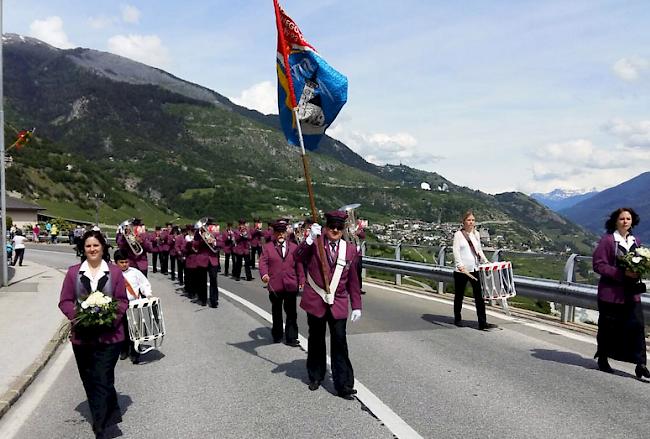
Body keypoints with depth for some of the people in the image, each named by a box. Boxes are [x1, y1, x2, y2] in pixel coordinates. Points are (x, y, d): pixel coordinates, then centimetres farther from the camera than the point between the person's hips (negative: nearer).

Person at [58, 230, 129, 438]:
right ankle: (108, 415, 32)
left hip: (109, 335, -3)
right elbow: (65, 301, 5)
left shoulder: (114, 272, 0)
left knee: (102, 380, -6)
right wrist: (77, 316, -12)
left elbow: (122, 300, 2)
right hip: (82, 335, 3)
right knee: (89, 381, 13)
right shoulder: (73, 272, 5)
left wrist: (112, 317, -14)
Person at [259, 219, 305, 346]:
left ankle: (291, 338, 9)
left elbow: (299, 265, 9)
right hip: (275, 286, 0)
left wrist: (301, 281, 5)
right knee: (276, 312, 14)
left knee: (291, 313, 1)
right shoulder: (267, 247, 5)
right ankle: (277, 335, 28)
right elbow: (263, 262, -7)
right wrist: (264, 274, -25)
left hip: (291, 286, 1)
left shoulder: (294, 247, 9)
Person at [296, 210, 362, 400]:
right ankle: (315, 377, 32)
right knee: (316, 340, 14)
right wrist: (309, 239, -32)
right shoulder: (315, 243, -2)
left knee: (339, 342, -5)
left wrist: (356, 306, 7)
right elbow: (298, 256, -19)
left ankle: (344, 385, 5)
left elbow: (353, 281, 8)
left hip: (338, 304, 1)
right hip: (315, 301, 0)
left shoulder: (350, 250, 4)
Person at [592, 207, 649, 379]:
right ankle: (603, 359, 23)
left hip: (632, 293, 5)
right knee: (608, 327, 6)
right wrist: (622, 273, -20)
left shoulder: (635, 242, 10)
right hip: (611, 292, -5)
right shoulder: (607, 240, -8)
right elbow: (598, 265, -12)